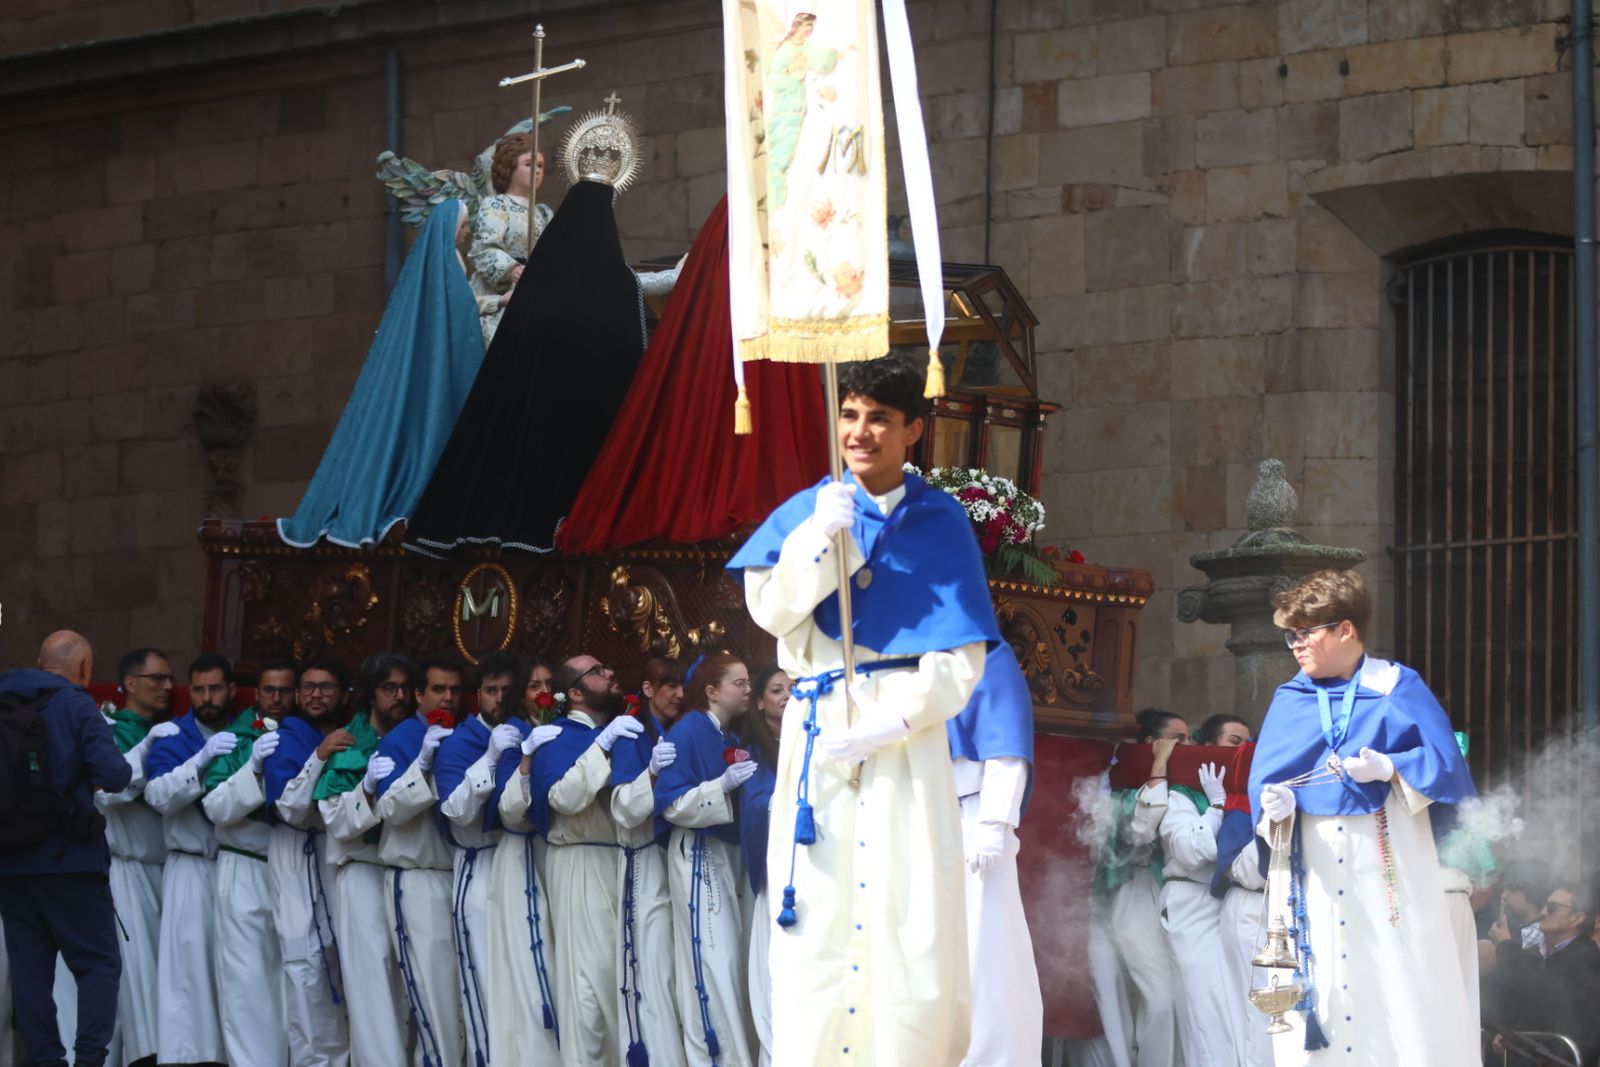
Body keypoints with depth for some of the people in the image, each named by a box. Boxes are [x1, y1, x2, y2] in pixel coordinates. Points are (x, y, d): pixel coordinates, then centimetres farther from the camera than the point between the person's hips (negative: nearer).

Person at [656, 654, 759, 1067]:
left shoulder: (731, 738, 12)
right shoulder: (688, 732, -10)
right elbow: (671, 805, -16)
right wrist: (723, 785, -25)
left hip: (732, 856, 8)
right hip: (700, 859, -8)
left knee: (732, 963, 10)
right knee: (712, 964, -9)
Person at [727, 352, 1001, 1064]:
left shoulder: (941, 522, 7)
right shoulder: (808, 511, 11)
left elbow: (961, 658, 1)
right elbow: (772, 610, -3)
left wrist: (889, 724, -11)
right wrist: (820, 533, -15)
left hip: (909, 733, -1)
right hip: (821, 734, 1)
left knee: (914, 917, -8)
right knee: (816, 920, -6)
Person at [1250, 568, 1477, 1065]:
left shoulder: (1398, 688, 2)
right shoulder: (1288, 700, 10)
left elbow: (1446, 764, -2)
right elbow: (1264, 778, 5)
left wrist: (1389, 769, -18)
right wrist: (1273, 804, -17)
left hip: (1391, 864, -3)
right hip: (1313, 867, 3)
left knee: (1403, 988, -4)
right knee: (1321, 986, -1)